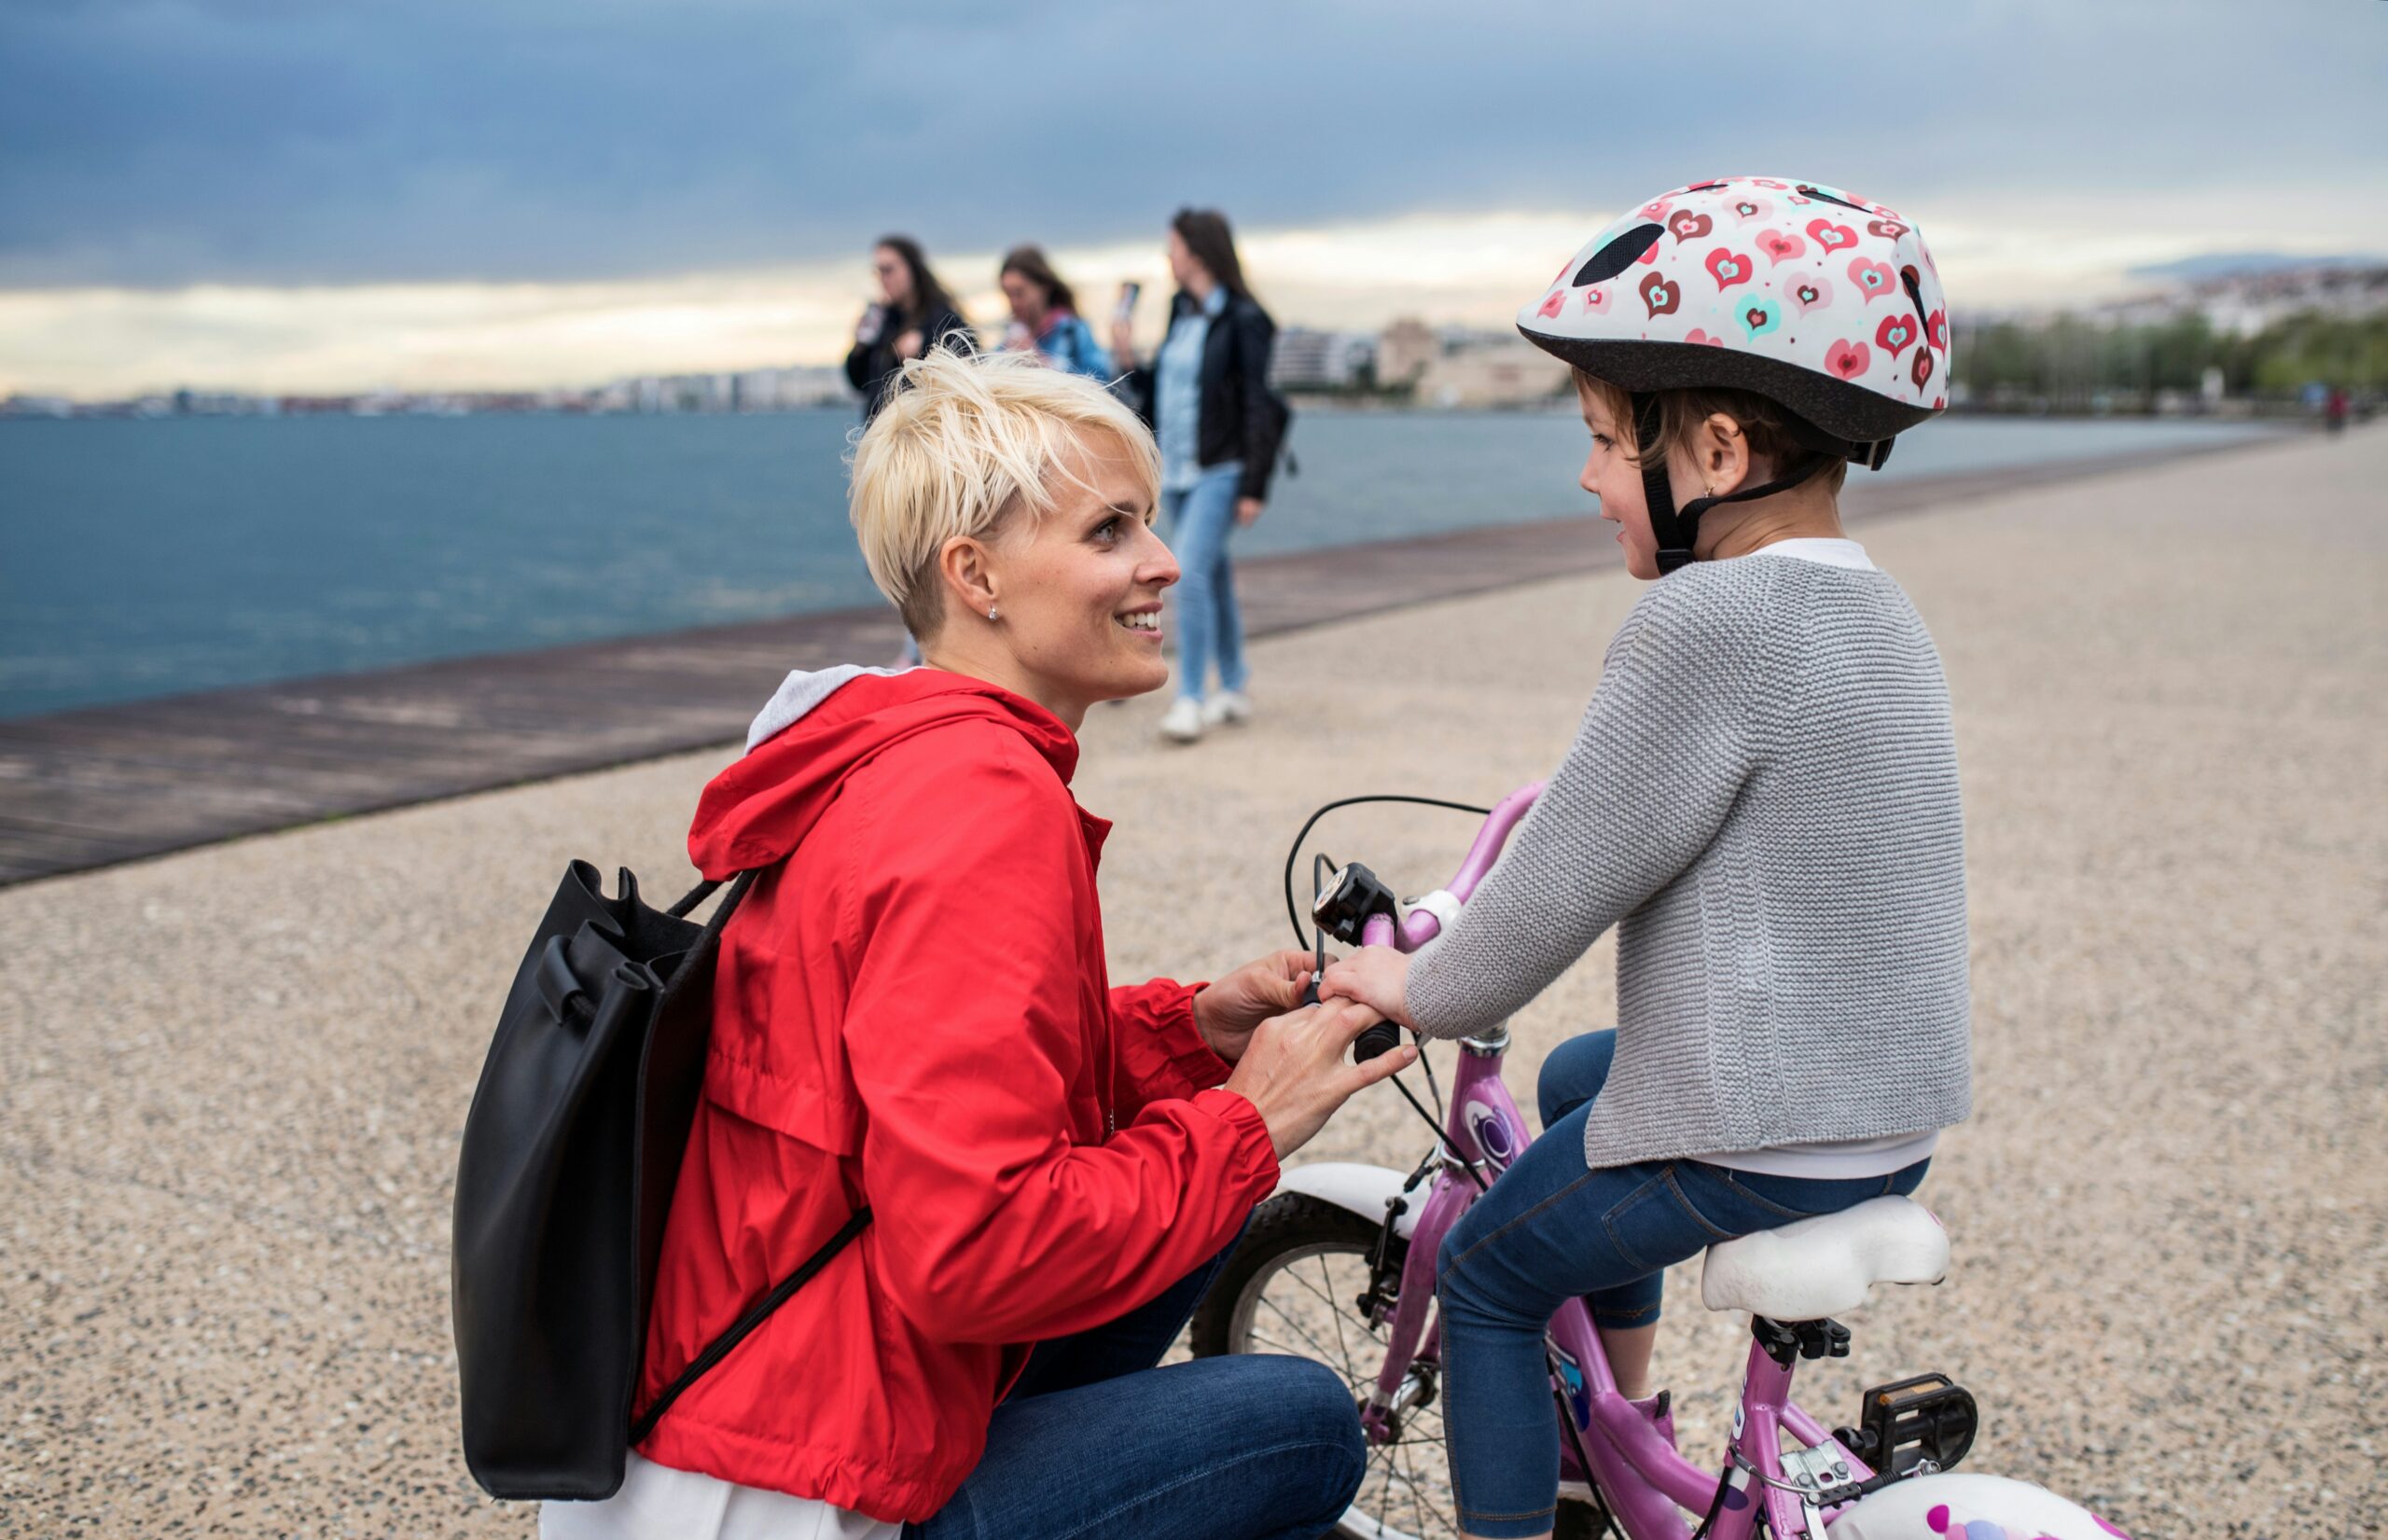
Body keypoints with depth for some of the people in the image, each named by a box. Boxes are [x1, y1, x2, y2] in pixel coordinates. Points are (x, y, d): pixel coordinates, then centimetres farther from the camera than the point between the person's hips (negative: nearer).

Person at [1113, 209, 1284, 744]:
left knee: (1191, 572, -17)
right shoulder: (1181, 314, 13)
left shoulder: (1242, 320, -10)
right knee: (1211, 578, 13)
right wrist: (1129, 361, 0)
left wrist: (1254, 486, -15)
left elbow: (1259, 407, -12)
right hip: (1176, 470, 8)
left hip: (1219, 472, -8)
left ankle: (1190, 697, -13)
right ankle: (1233, 690, 23)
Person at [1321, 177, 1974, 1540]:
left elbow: (1559, 889, -18)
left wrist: (1417, 990, -2)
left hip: (1754, 1140, -9)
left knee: (1488, 1274, 11)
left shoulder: (1707, 622, -24)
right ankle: (1626, 1401, 42)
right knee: (1579, 1078, 32)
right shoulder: (1882, 610, 6)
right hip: (1899, 1116, 9)